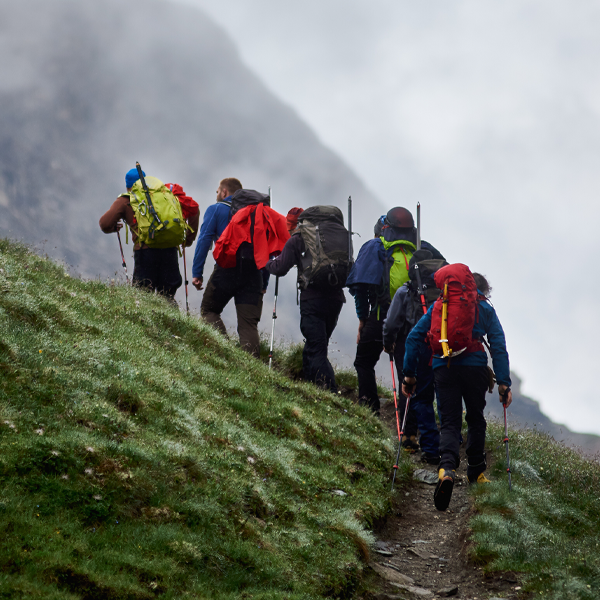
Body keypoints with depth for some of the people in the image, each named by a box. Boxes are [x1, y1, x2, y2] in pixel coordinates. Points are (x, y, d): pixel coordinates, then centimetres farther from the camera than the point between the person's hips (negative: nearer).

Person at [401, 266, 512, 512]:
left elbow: (414, 338, 9)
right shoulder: (484, 308, 9)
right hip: (474, 367, 0)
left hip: (443, 368, 0)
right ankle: (476, 471, 29)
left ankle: (447, 468, -26)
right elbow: (499, 346, 3)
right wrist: (504, 382, 2)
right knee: (476, 420, 20)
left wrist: (409, 374, 13)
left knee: (449, 423, 0)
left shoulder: (437, 307, 13)